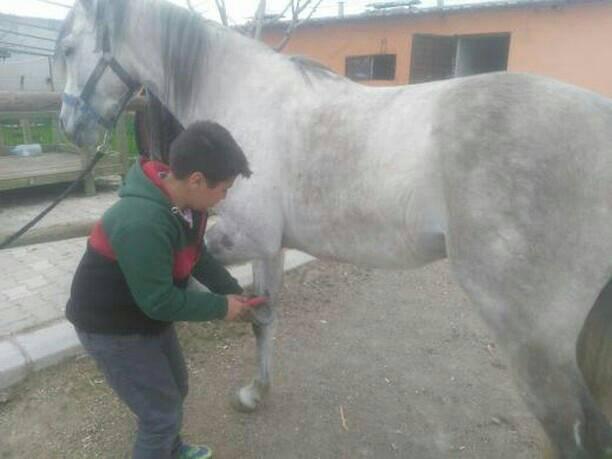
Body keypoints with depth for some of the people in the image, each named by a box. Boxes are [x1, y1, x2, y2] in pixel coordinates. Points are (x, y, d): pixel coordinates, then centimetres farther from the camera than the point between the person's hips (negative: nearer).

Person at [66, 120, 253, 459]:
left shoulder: (188, 203, -10)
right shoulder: (142, 224, -38)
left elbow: (198, 256, 6)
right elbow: (159, 302, -31)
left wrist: (233, 291, -2)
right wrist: (221, 307, -20)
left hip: (149, 314, 9)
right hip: (111, 327, -9)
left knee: (175, 388, 25)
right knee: (161, 413, 3)